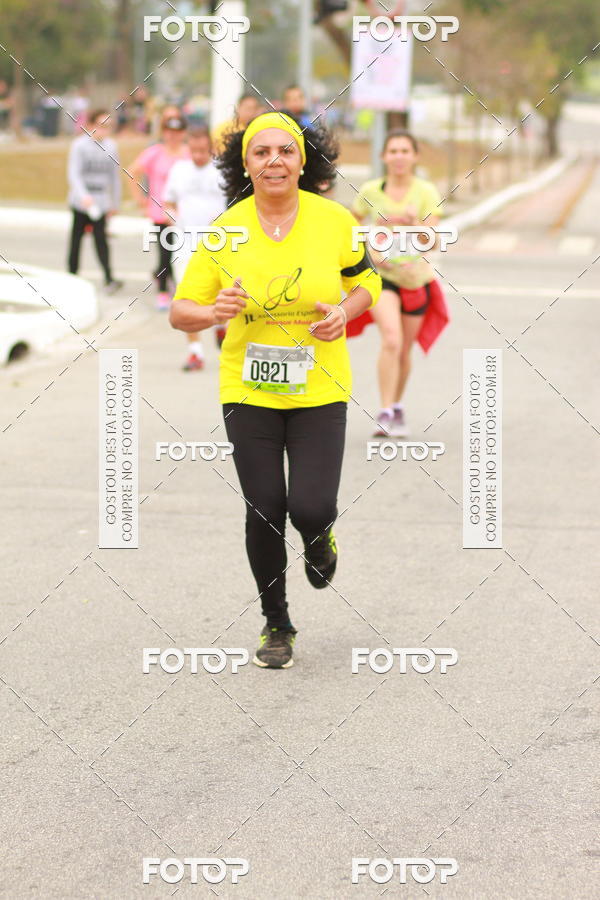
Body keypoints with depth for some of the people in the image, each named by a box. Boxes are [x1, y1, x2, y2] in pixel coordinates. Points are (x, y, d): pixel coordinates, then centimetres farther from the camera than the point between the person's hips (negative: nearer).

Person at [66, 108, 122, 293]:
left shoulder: (111, 146, 7)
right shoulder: (80, 145, -6)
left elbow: (115, 175, 16)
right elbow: (74, 174, -12)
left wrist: (115, 202, 17)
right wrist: (83, 196, -27)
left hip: (101, 201, 2)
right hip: (81, 200, -2)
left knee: (100, 237, -9)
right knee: (77, 237, 7)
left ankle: (109, 279, -15)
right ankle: (72, 273, 18)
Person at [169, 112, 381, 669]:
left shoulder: (334, 220, -5)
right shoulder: (224, 231, -6)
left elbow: (367, 279, 12)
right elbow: (180, 312, -2)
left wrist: (345, 312, -10)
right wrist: (215, 311, -24)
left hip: (319, 390, 0)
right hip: (249, 390, 0)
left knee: (311, 508, -10)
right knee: (264, 512, 2)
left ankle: (319, 537, 30)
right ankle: (276, 624, 23)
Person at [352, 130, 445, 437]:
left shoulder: (426, 192, -5)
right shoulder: (370, 192, -4)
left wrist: (414, 224, -31)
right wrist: (370, 252, -4)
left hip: (415, 277, 2)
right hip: (381, 274, -1)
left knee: (404, 350, 11)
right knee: (392, 339, -22)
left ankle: (397, 407, 35)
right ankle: (385, 413, -20)